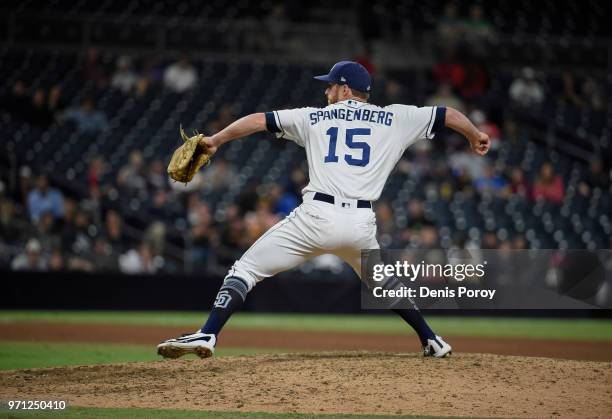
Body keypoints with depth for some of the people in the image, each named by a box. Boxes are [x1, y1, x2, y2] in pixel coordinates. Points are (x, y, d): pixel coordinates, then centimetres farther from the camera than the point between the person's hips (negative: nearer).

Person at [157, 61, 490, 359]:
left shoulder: (314, 118, 16)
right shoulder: (394, 119, 16)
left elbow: (259, 120, 15)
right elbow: (447, 114, 21)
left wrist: (215, 141, 20)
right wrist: (475, 136, 39)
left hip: (317, 215, -2)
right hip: (362, 222, 2)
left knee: (245, 269, 3)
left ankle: (207, 335, -13)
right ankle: (432, 342, 27)